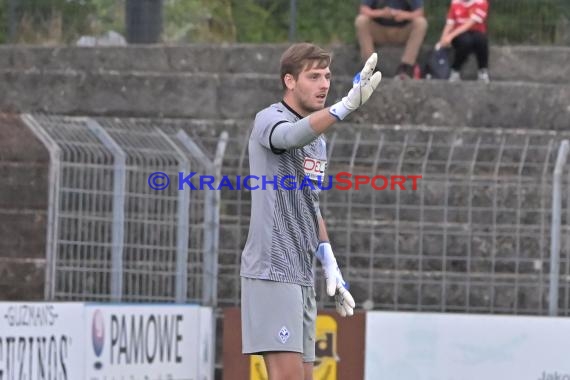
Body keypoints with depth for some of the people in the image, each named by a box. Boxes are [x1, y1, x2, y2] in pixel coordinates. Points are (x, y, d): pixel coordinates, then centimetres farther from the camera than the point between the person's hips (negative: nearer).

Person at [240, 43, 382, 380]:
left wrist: (329, 261, 17)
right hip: (272, 271, -9)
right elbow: (294, 135, -33)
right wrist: (346, 106, -48)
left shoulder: (319, 141, 19)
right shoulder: (270, 119, -7)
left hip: (302, 275, 9)